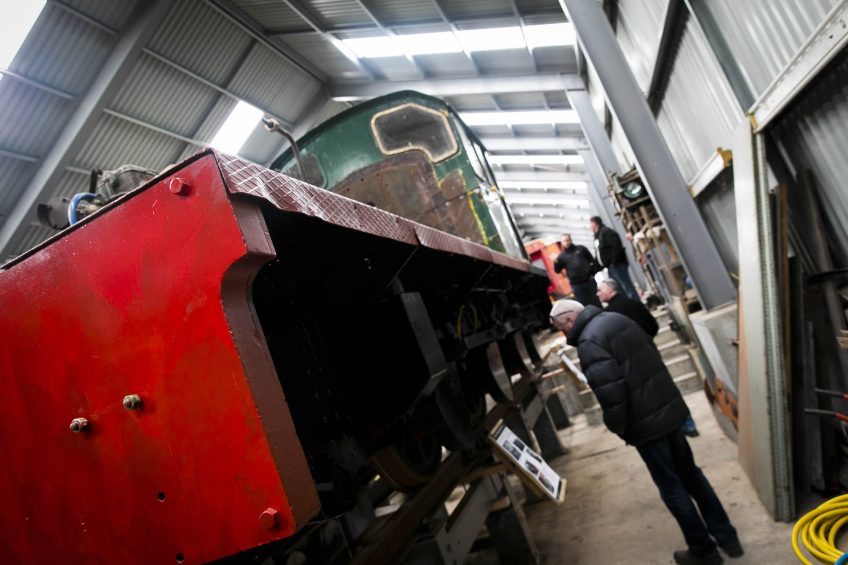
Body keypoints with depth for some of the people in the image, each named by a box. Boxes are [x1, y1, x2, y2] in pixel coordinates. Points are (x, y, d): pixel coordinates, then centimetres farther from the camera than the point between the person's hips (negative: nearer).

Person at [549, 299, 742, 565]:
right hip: (669, 407, 9)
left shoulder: (588, 342, -21)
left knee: (671, 486, 10)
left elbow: (610, 391, -26)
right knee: (690, 473, 22)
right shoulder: (616, 318, 7)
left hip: (645, 423, -8)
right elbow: (652, 353, 16)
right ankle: (726, 536, 34)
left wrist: (618, 428, -9)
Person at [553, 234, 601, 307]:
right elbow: (557, 270, -1)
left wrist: (593, 274, 3)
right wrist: (555, 262, -20)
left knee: (596, 303, 9)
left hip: (589, 281, 1)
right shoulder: (561, 256, 5)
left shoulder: (581, 249, 7)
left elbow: (592, 261, 11)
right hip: (576, 285, -1)